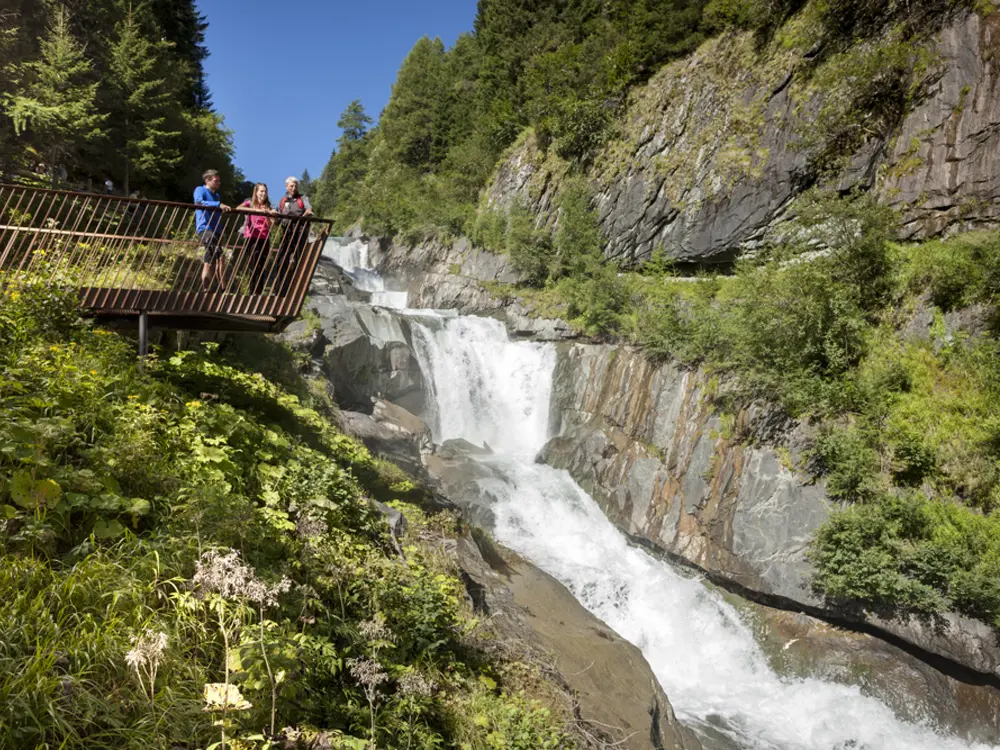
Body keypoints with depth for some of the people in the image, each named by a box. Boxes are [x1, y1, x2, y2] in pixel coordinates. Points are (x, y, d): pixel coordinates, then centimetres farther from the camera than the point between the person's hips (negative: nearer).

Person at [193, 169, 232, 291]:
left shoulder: (217, 195, 25)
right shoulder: (200, 190, 3)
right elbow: (199, 202, -17)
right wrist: (218, 205, -26)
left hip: (216, 230, 8)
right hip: (204, 228, -8)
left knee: (209, 262, 8)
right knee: (220, 257, -24)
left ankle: (206, 290, 12)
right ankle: (223, 287, -24)